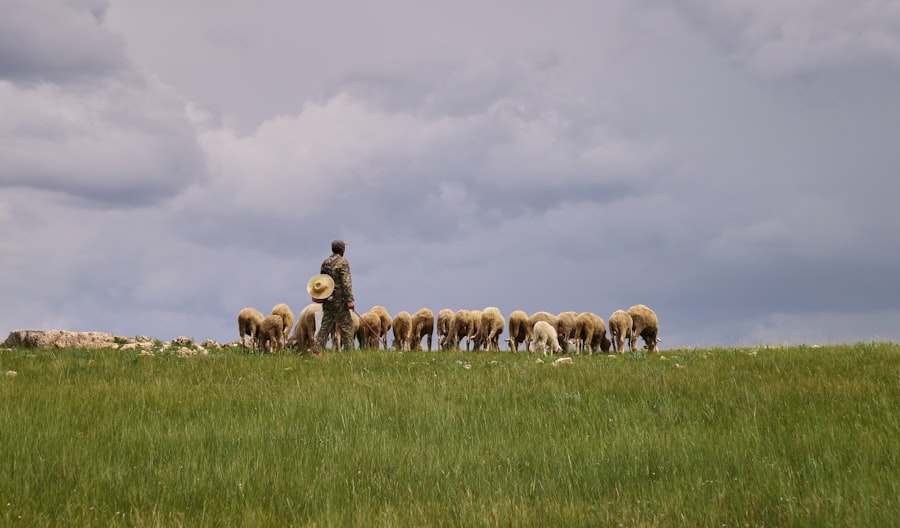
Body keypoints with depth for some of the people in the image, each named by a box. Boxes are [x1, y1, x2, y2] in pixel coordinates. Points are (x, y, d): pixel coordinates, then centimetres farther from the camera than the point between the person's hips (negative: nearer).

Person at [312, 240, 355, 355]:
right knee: (347, 325, 0)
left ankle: (317, 350, -1)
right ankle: (348, 352, -2)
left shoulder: (325, 262, 12)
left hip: (327, 300, 7)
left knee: (325, 326, 7)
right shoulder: (343, 262, -12)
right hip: (339, 300, -7)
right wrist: (349, 300, -20)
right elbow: (346, 282, -18)